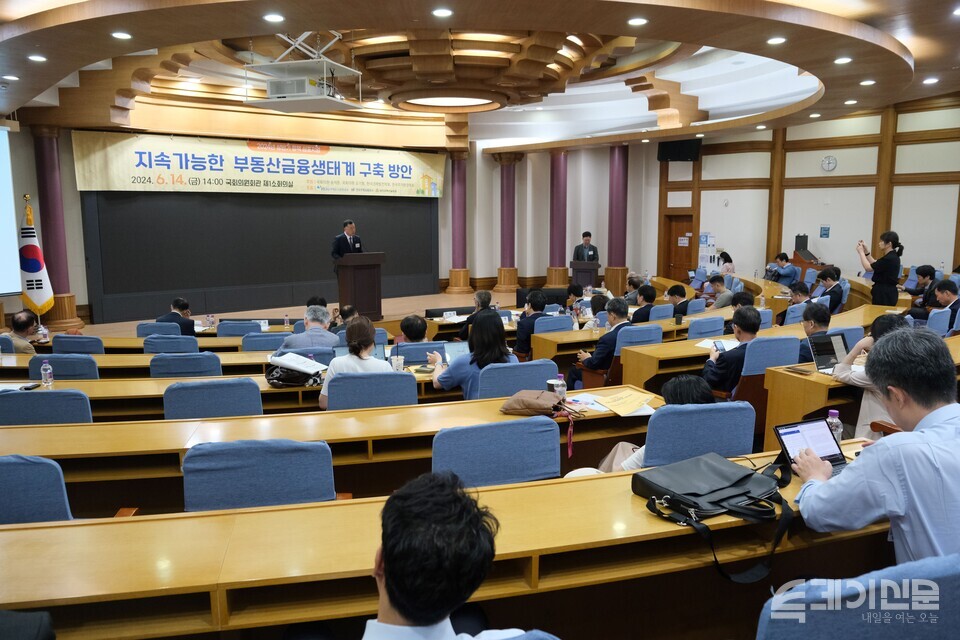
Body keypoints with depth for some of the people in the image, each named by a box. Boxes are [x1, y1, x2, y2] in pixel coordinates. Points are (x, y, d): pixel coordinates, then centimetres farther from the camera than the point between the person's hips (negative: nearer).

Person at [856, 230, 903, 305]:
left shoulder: (889, 259, -20)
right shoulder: (892, 257, 11)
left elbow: (868, 268, -15)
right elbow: (875, 264, 21)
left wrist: (861, 252, -4)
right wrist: (866, 251, 13)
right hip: (887, 293, 10)